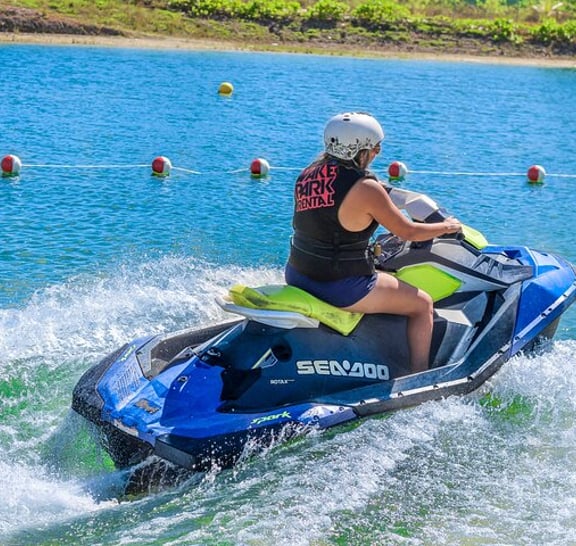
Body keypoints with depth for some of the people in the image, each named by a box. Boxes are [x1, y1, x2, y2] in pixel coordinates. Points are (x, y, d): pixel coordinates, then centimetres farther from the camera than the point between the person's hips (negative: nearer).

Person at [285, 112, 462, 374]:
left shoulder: (307, 175, 3)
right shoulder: (366, 188, -18)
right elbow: (407, 232, -9)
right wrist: (447, 227, 9)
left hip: (296, 275, 8)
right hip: (342, 287, -8)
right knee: (423, 305, 9)